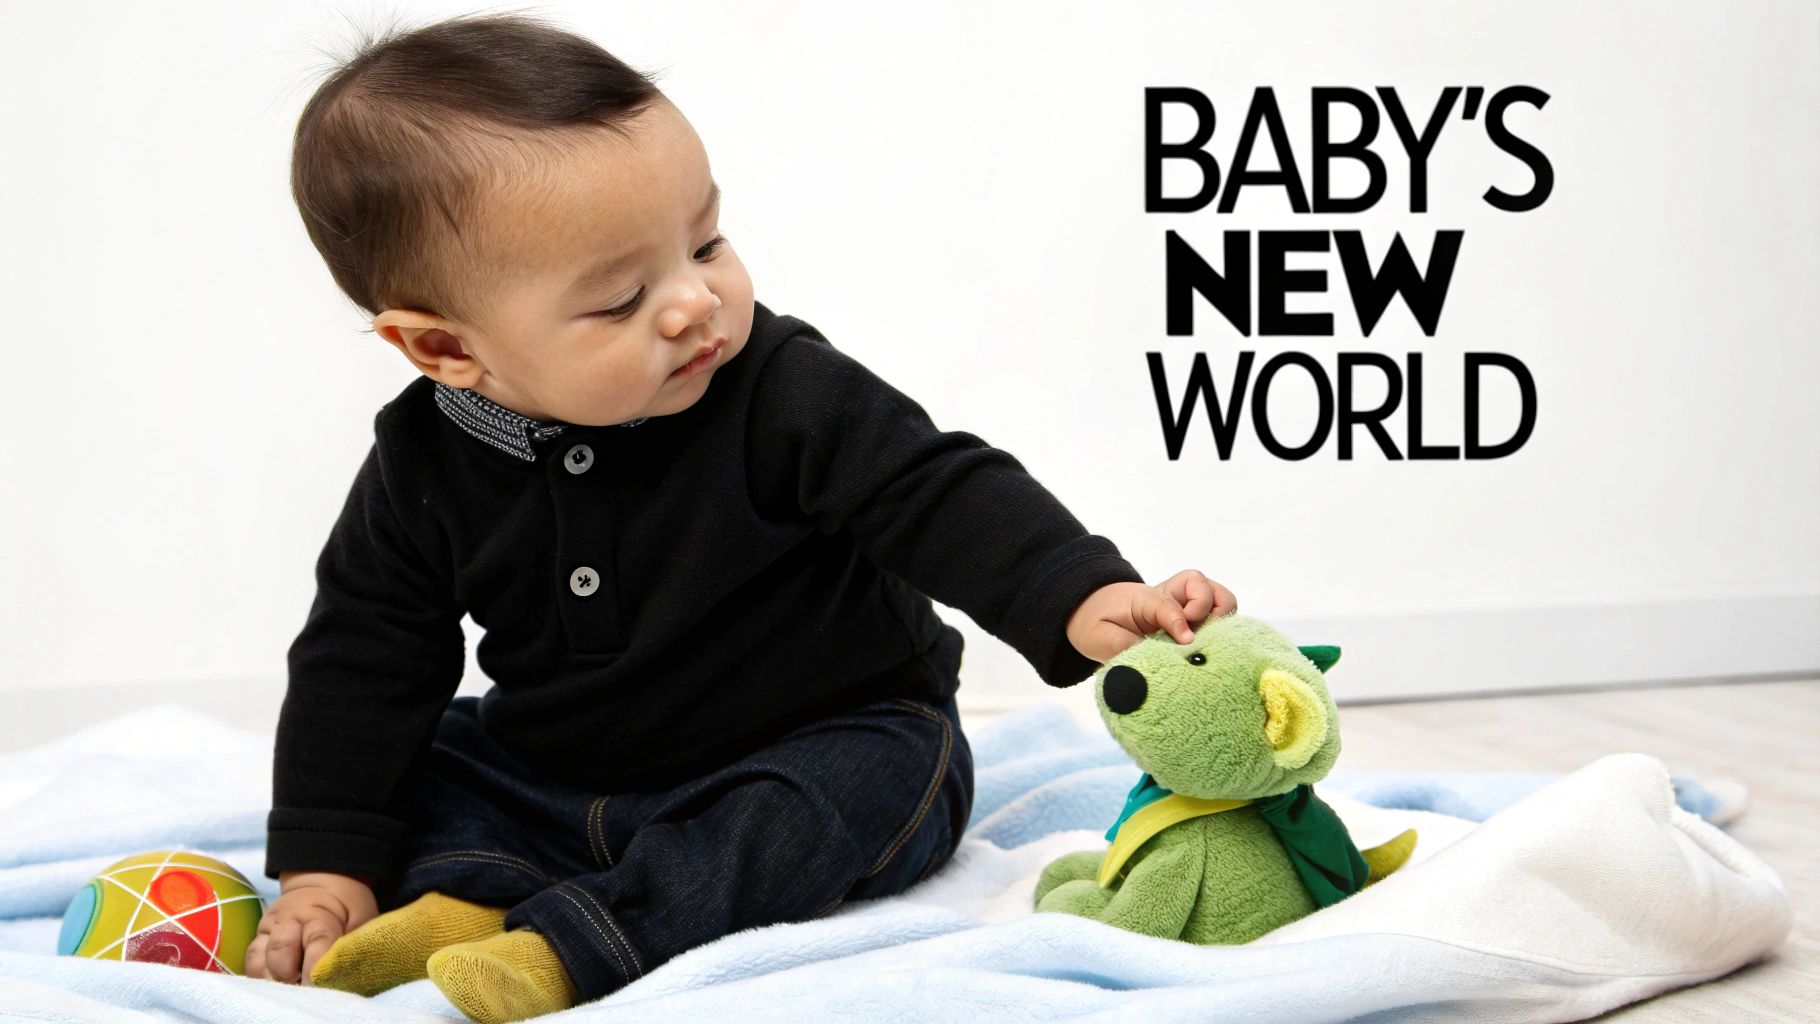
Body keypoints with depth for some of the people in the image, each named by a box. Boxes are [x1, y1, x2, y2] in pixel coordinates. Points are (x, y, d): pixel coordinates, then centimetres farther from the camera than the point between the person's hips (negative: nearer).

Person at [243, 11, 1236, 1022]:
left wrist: (1080, 599, -40)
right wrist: (323, 864, -9)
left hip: (819, 744, -3)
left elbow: (940, 494, -23)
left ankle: (566, 942, -35)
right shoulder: (422, 465, -10)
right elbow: (365, 658, -4)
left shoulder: (785, 393, -20)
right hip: (552, 773, 4)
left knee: (876, 780, -32)